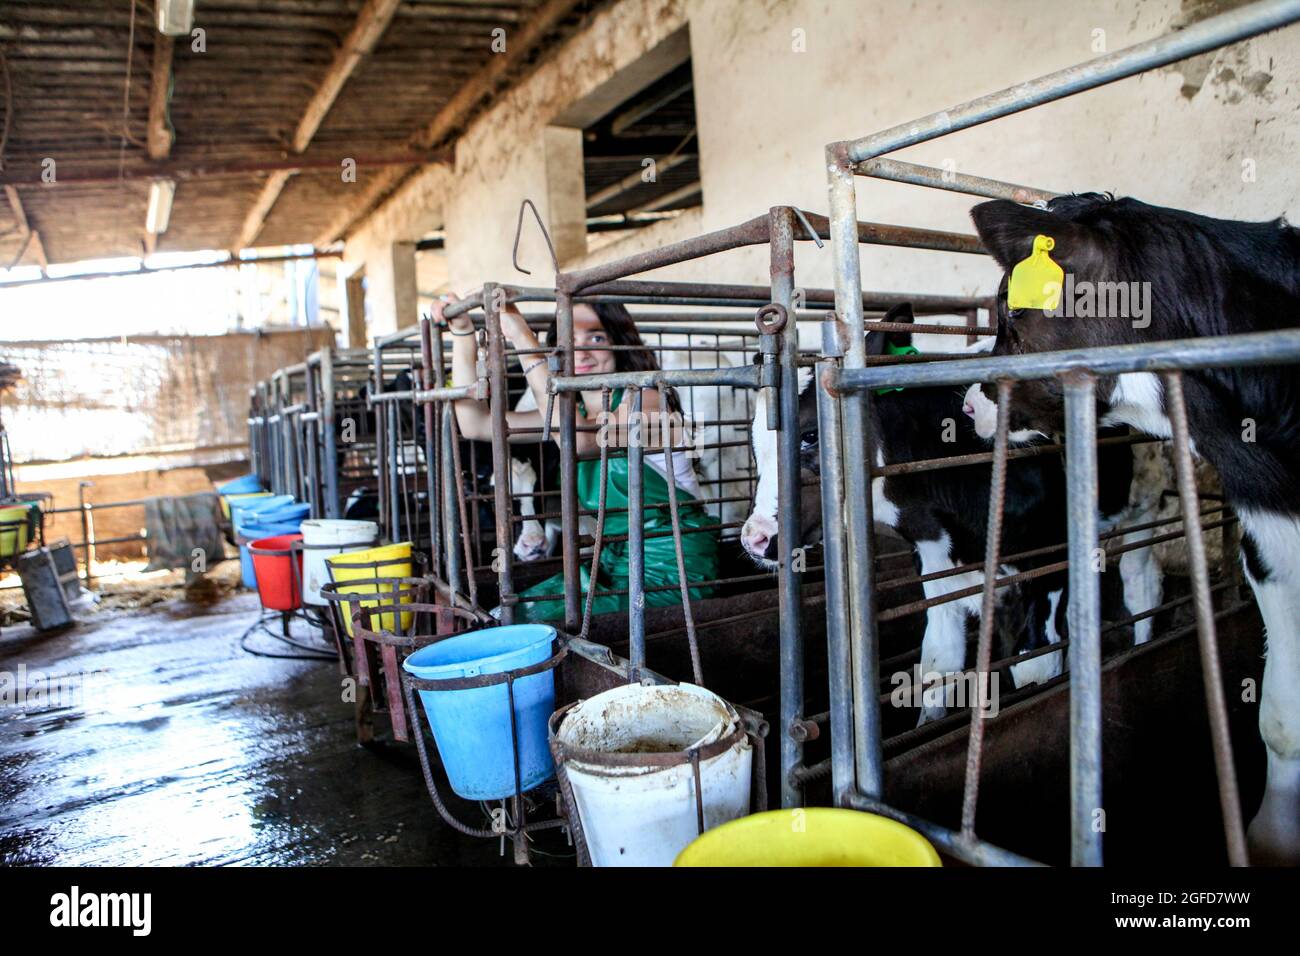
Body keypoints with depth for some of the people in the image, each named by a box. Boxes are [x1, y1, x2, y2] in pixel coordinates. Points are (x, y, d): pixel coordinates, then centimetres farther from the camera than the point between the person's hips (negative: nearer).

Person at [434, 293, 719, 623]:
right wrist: (462, 333, -3)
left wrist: (525, 343, -31)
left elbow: (581, 442, -35)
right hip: (615, 560, 7)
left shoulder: (646, 400, -14)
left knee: (538, 620, -16)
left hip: (673, 572, -7)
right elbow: (475, 423, 2)